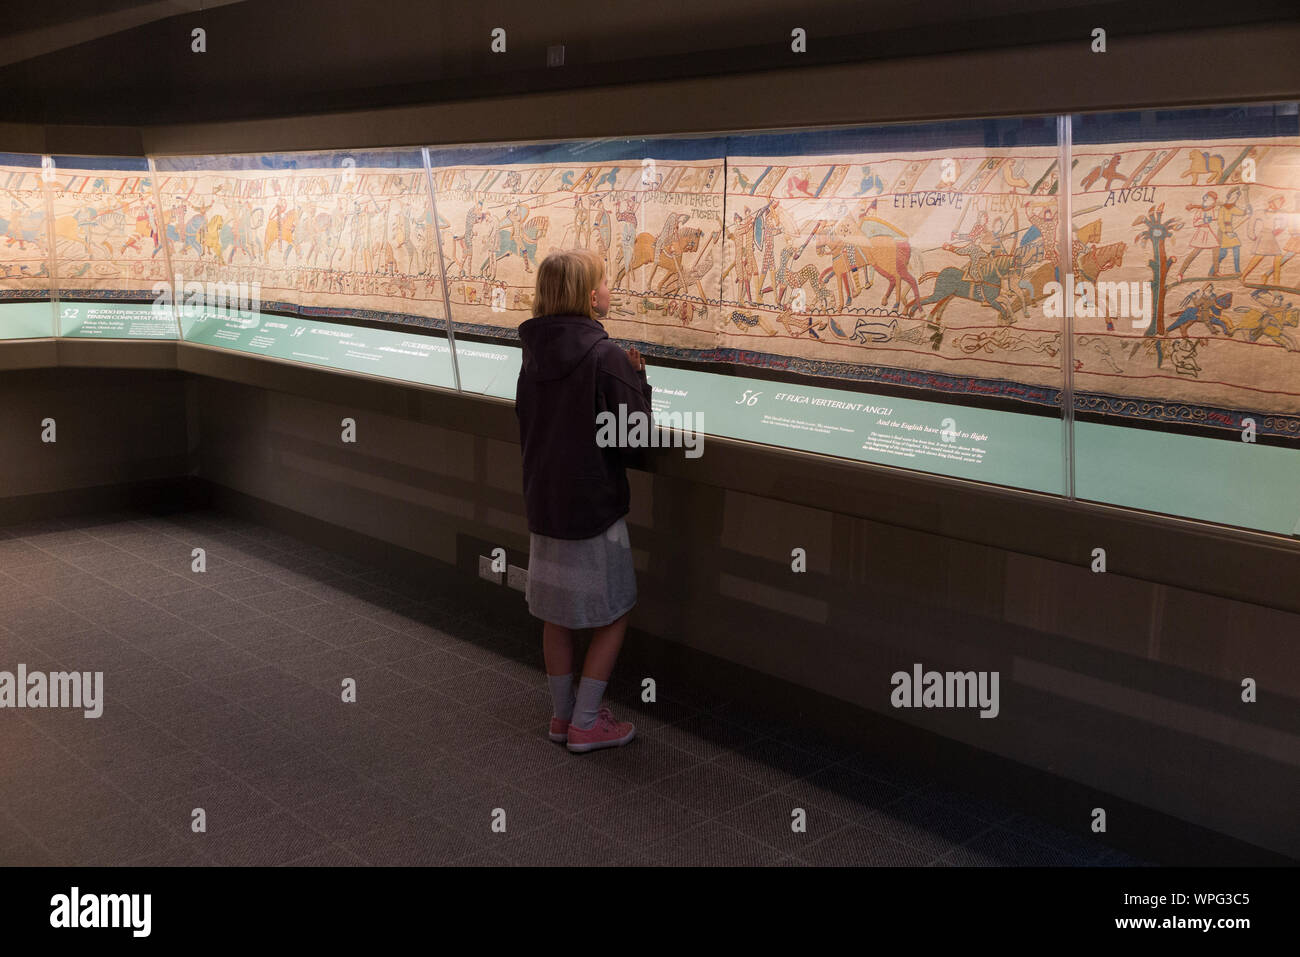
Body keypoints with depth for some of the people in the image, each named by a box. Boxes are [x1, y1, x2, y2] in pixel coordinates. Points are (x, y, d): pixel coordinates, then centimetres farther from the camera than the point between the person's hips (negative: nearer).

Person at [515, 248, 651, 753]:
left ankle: (563, 714, 30)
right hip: (592, 506, -7)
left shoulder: (535, 351, 2)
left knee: (556, 615, 18)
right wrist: (637, 380, -6)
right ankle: (585, 723, 14)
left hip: (542, 503, 7)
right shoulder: (605, 356, -19)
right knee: (612, 615, 10)